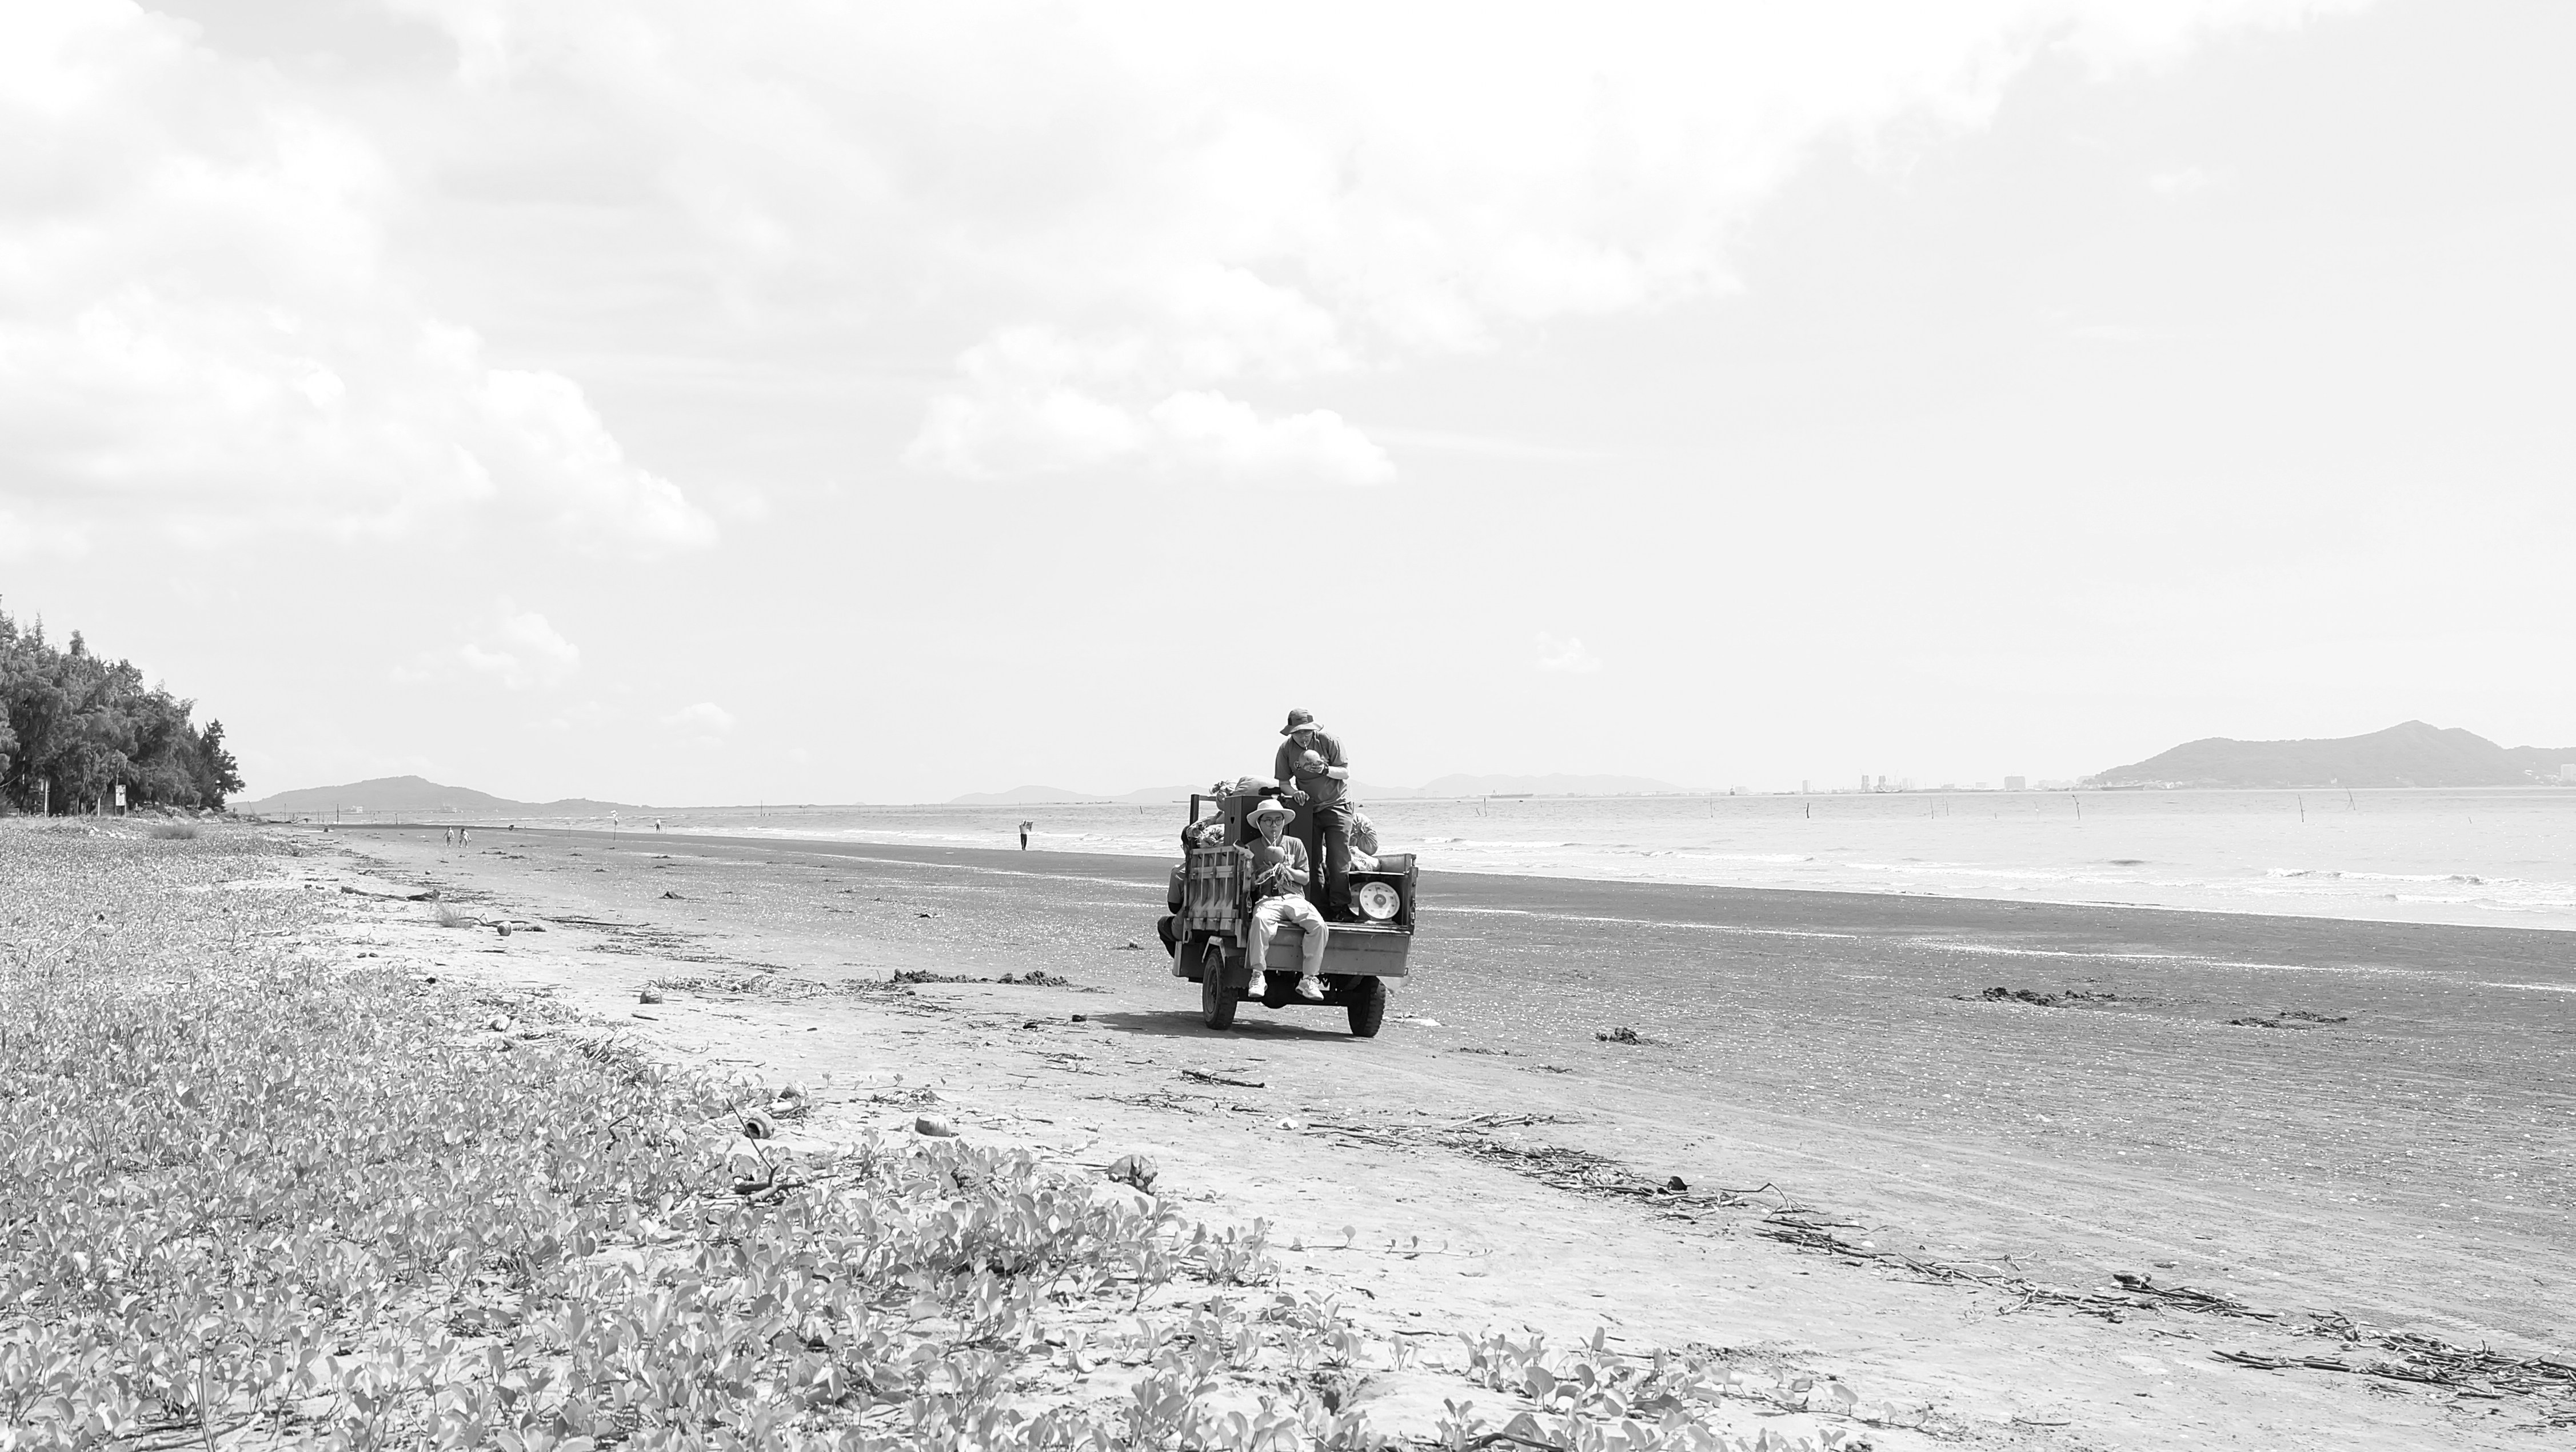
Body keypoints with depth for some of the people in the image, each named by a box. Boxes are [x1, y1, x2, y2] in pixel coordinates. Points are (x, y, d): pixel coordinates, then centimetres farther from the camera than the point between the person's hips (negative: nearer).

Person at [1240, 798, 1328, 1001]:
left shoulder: (1295, 845, 17)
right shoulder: (1252, 848, 14)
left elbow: (1305, 877, 13)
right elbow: (1248, 885, 8)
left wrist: (1286, 870, -3)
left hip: (1295, 898, 2)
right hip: (1267, 900, -2)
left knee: (1319, 926, -29)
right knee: (1260, 920, -40)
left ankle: (1310, 979, -25)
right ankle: (1258, 975, -35)